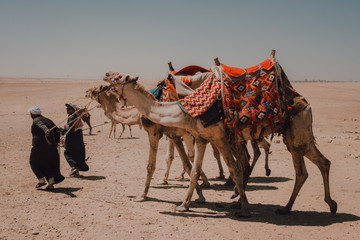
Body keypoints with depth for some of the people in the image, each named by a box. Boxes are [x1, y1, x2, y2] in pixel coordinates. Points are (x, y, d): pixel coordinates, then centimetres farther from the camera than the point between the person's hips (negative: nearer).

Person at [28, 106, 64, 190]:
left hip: (39, 147, -6)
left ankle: (42, 180, 11)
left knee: (34, 162, 16)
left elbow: (42, 125, -32)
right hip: (51, 146, 6)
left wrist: (46, 130, -52)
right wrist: (57, 142, 15)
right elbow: (57, 130, 13)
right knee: (49, 164, 15)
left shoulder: (36, 120, -8)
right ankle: (51, 183, 6)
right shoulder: (48, 120, 14)